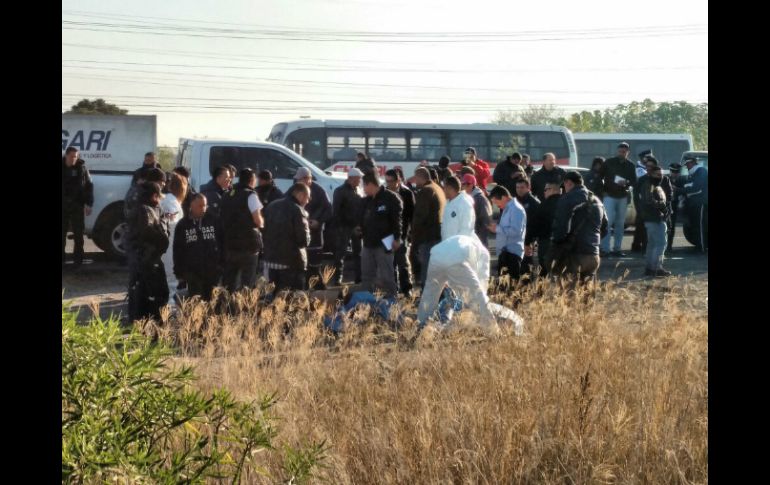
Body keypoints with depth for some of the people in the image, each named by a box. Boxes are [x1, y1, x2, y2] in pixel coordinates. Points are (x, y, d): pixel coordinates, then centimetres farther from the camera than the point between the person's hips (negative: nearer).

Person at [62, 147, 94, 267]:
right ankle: (62, 256, 14)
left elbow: (89, 186, 0)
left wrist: (89, 204, -5)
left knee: (78, 232, 4)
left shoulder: (82, 168, -2)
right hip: (63, 204, 1)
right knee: (62, 232, 6)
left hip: (77, 205, -1)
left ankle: (78, 257, 13)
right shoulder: (62, 168, 1)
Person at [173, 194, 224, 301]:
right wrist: (179, 271, 4)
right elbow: (177, 249, 9)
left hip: (213, 271, 0)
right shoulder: (183, 225, 5)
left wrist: (222, 264, 2)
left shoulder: (214, 221, 4)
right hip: (192, 272, 0)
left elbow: (223, 243, 7)